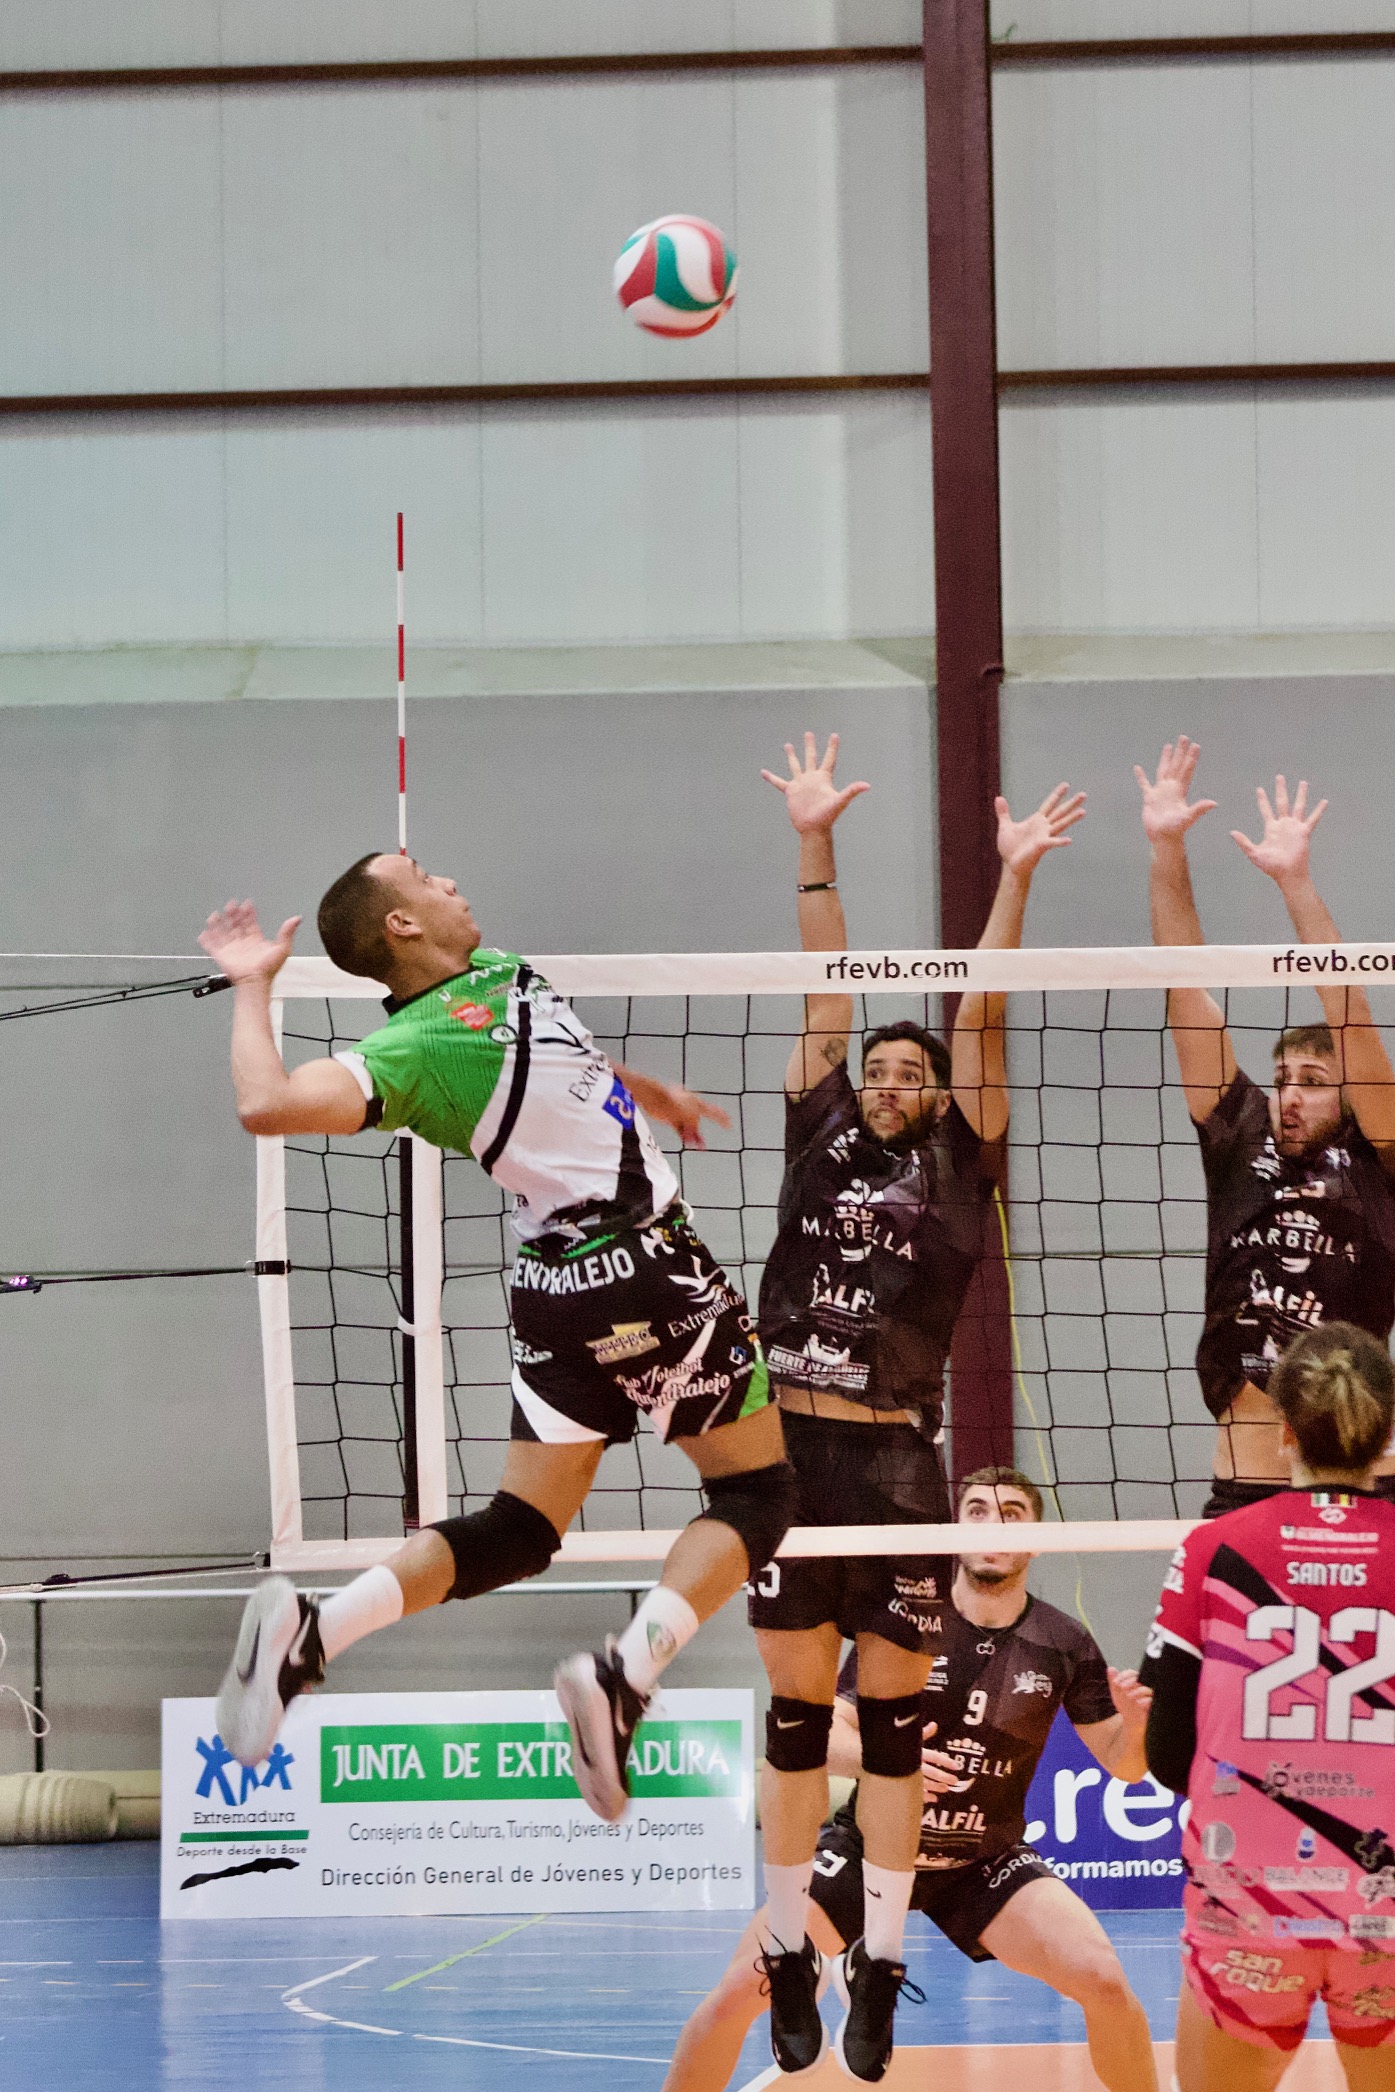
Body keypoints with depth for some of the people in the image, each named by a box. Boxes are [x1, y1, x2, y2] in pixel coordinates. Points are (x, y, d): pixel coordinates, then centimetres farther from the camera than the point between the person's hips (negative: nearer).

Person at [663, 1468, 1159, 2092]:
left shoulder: (1062, 1644, -7)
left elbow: (1123, 1766, -1)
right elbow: (828, 1734, -9)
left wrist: (1133, 1723, -24)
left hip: (984, 1863, 0)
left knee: (1104, 1980, -21)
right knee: (739, 1991, -15)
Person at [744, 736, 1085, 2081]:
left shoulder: (955, 1164, 8)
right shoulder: (820, 1139, 11)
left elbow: (979, 1018, 2)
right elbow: (828, 996, 10)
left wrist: (1015, 879, -5)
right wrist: (815, 845, 7)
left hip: (897, 1459, -1)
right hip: (789, 1450, 1)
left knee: (893, 1718, 2)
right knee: (794, 1715, 6)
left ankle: (879, 1971, 7)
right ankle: (789, 1959, 13)